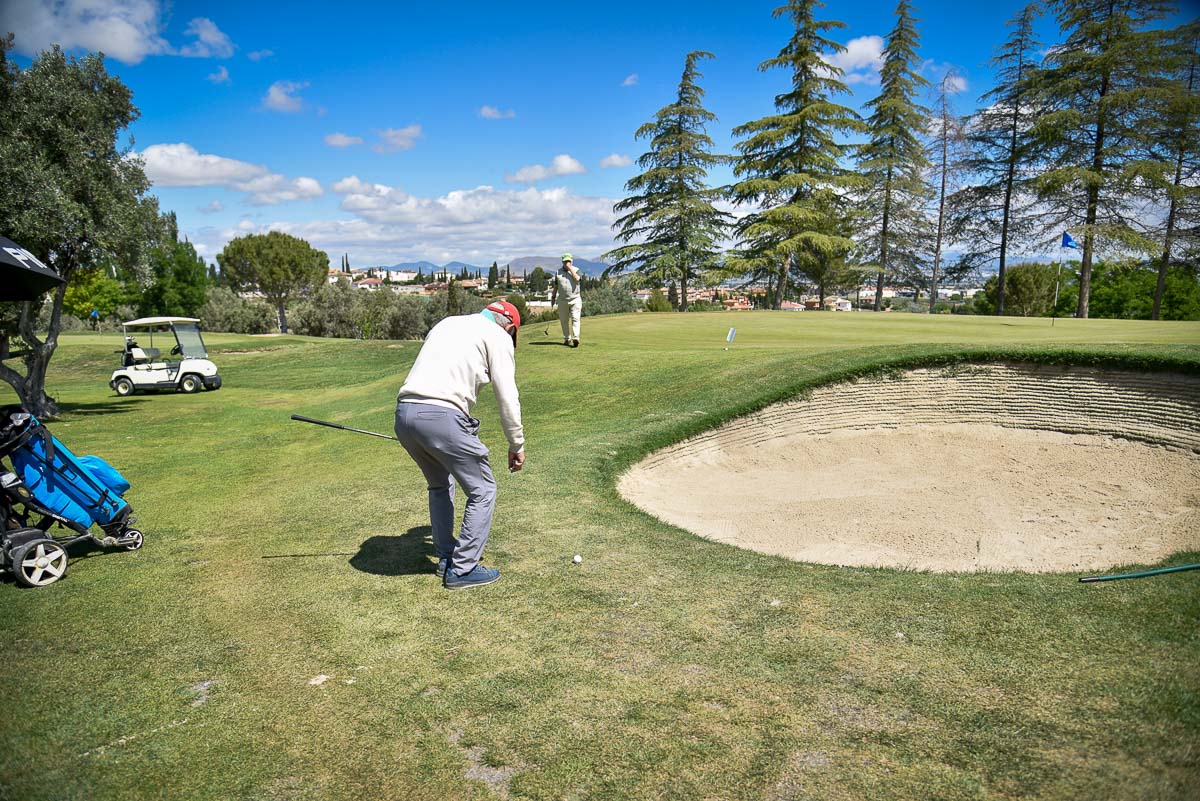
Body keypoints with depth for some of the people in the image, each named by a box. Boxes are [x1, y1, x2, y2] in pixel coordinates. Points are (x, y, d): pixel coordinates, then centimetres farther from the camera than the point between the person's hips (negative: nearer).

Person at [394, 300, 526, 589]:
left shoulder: (446, 323, 28)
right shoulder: (498, 336, 7)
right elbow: (507, 395, 2)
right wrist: (516, 443, 10)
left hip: (404, 412, 8)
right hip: (442, 417, -8)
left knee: (440, 484, 28)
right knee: (483, 491, 8)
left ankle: (446, 558, 33)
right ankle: (462, 569, 13)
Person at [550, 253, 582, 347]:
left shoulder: (576, 270, 2)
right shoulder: (558, 272, 10)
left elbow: (577, 279, -19)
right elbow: (555, 286, 16)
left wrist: (570, 268, -15)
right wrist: (553, 297, 16)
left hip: (575, 299, -3)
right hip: (562, 300, 3)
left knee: (575, 319, -12)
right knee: (564, 320, 7)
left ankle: (576, 338, -20)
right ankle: (567, 338, 17)